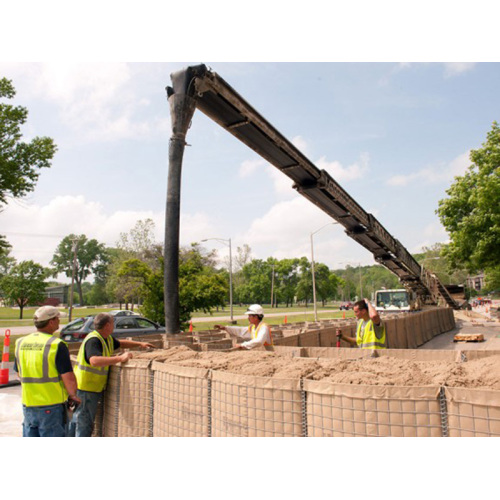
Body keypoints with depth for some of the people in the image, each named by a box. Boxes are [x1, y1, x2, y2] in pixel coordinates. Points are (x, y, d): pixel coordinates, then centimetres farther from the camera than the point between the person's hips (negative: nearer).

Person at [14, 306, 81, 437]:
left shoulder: (20, 343, 4)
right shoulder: (57, 345, -17)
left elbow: (20, 374, 15)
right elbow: (68, 377, -18)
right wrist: (73, 395, -1)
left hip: (28, 405, 6)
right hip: (51, 406, -6)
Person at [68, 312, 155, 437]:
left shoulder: (107, 338, 7)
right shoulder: (93, 340, -24)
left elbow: (120, 343, 27)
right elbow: (95, 361, -41)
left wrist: (139, 344, 20)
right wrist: (120, 358, -44)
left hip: (94, 388, 10)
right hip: (86, 388, -10)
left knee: (78, 419, 25)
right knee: (85, 423, 1)